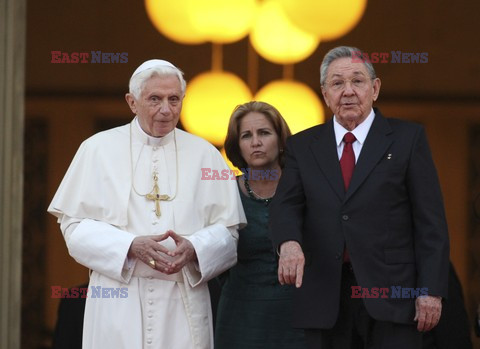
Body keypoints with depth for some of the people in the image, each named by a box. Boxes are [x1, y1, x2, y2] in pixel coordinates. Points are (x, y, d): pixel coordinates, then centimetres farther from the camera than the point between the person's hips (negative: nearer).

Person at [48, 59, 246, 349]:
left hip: (184, 302, 1)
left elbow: (227, 229, 5)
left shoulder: (204, 154, 8)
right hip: (118, 301, -1)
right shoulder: (99, 149, 5)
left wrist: (193, 249, -15)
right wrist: (130, 246, -14)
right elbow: (74, 224, 0)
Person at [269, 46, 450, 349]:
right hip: (325, 299, 3)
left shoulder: (408, 139, 5)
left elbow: (430, 220, 0)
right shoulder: (303, 147, 13)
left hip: (390, 293, -2)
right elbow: (286, 205, 1)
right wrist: (289, 243, -23)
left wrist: (431, 290, -8)